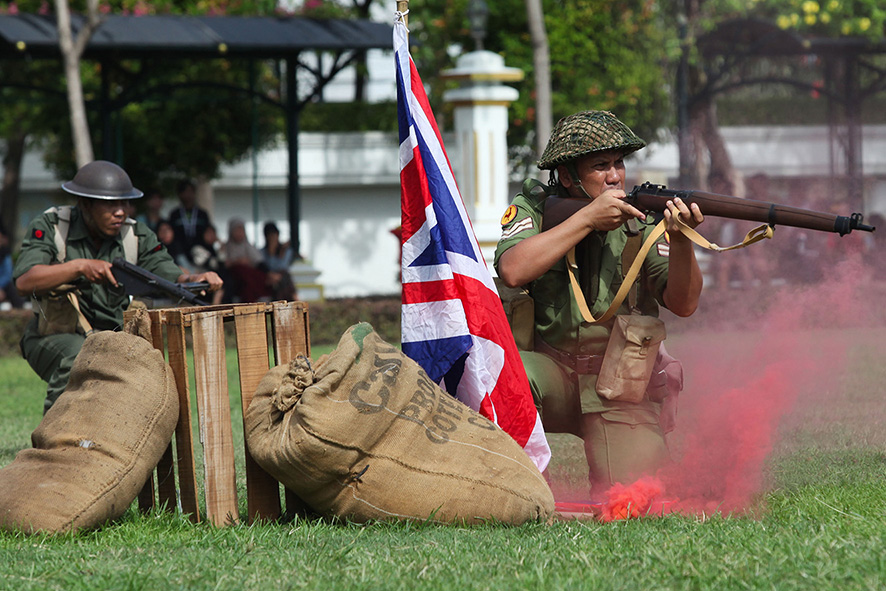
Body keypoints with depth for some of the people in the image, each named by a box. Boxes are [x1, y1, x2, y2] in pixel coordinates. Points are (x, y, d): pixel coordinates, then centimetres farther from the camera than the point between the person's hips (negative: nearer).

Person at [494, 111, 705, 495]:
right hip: (549, 370, -1)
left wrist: (680, 241, -28)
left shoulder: (638, 220, -2)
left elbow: (683, 304, -9)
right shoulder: (532, 209, -2)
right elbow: (513, 271, -23)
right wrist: (588, 218, -24)